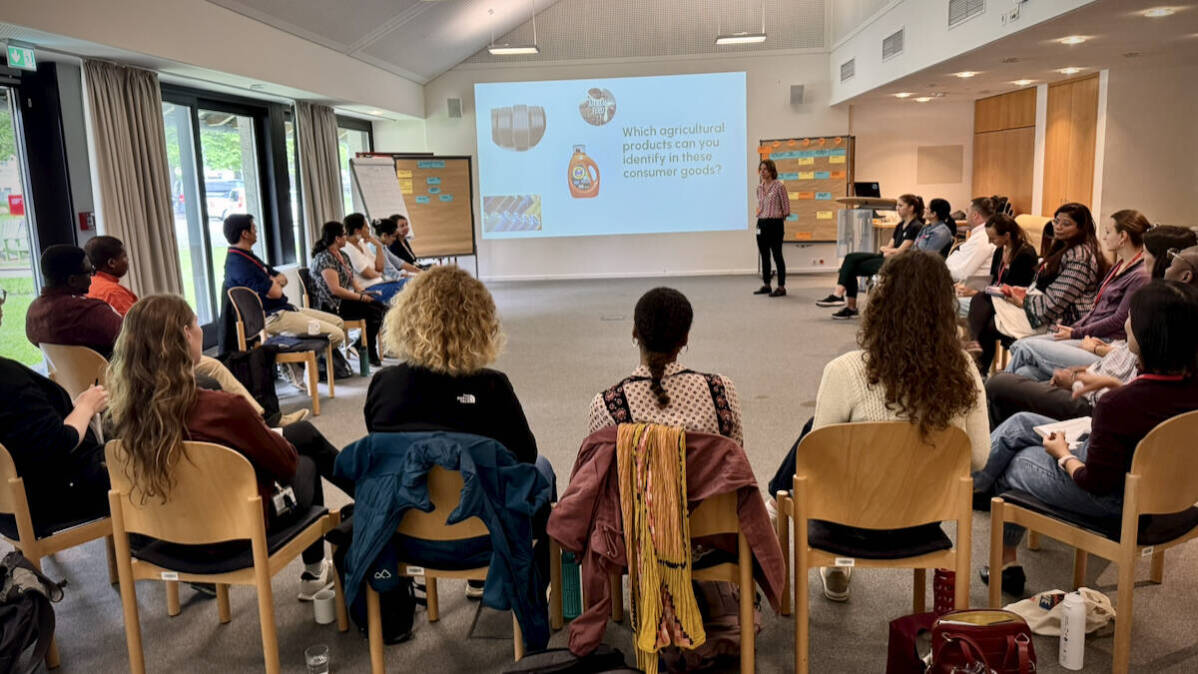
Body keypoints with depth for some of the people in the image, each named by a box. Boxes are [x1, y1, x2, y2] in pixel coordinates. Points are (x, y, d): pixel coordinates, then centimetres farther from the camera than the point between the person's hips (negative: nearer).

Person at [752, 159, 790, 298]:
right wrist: (758, 211, 10)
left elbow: (786, 206, -4)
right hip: (761, 223, 7)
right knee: (764, 255, 11)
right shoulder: (759, 187, 11)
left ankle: (781, 287, 2)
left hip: (775, 223, -7)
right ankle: (766, 285, 20)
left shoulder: (779, 186, -8)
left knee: (777, 255, -3)